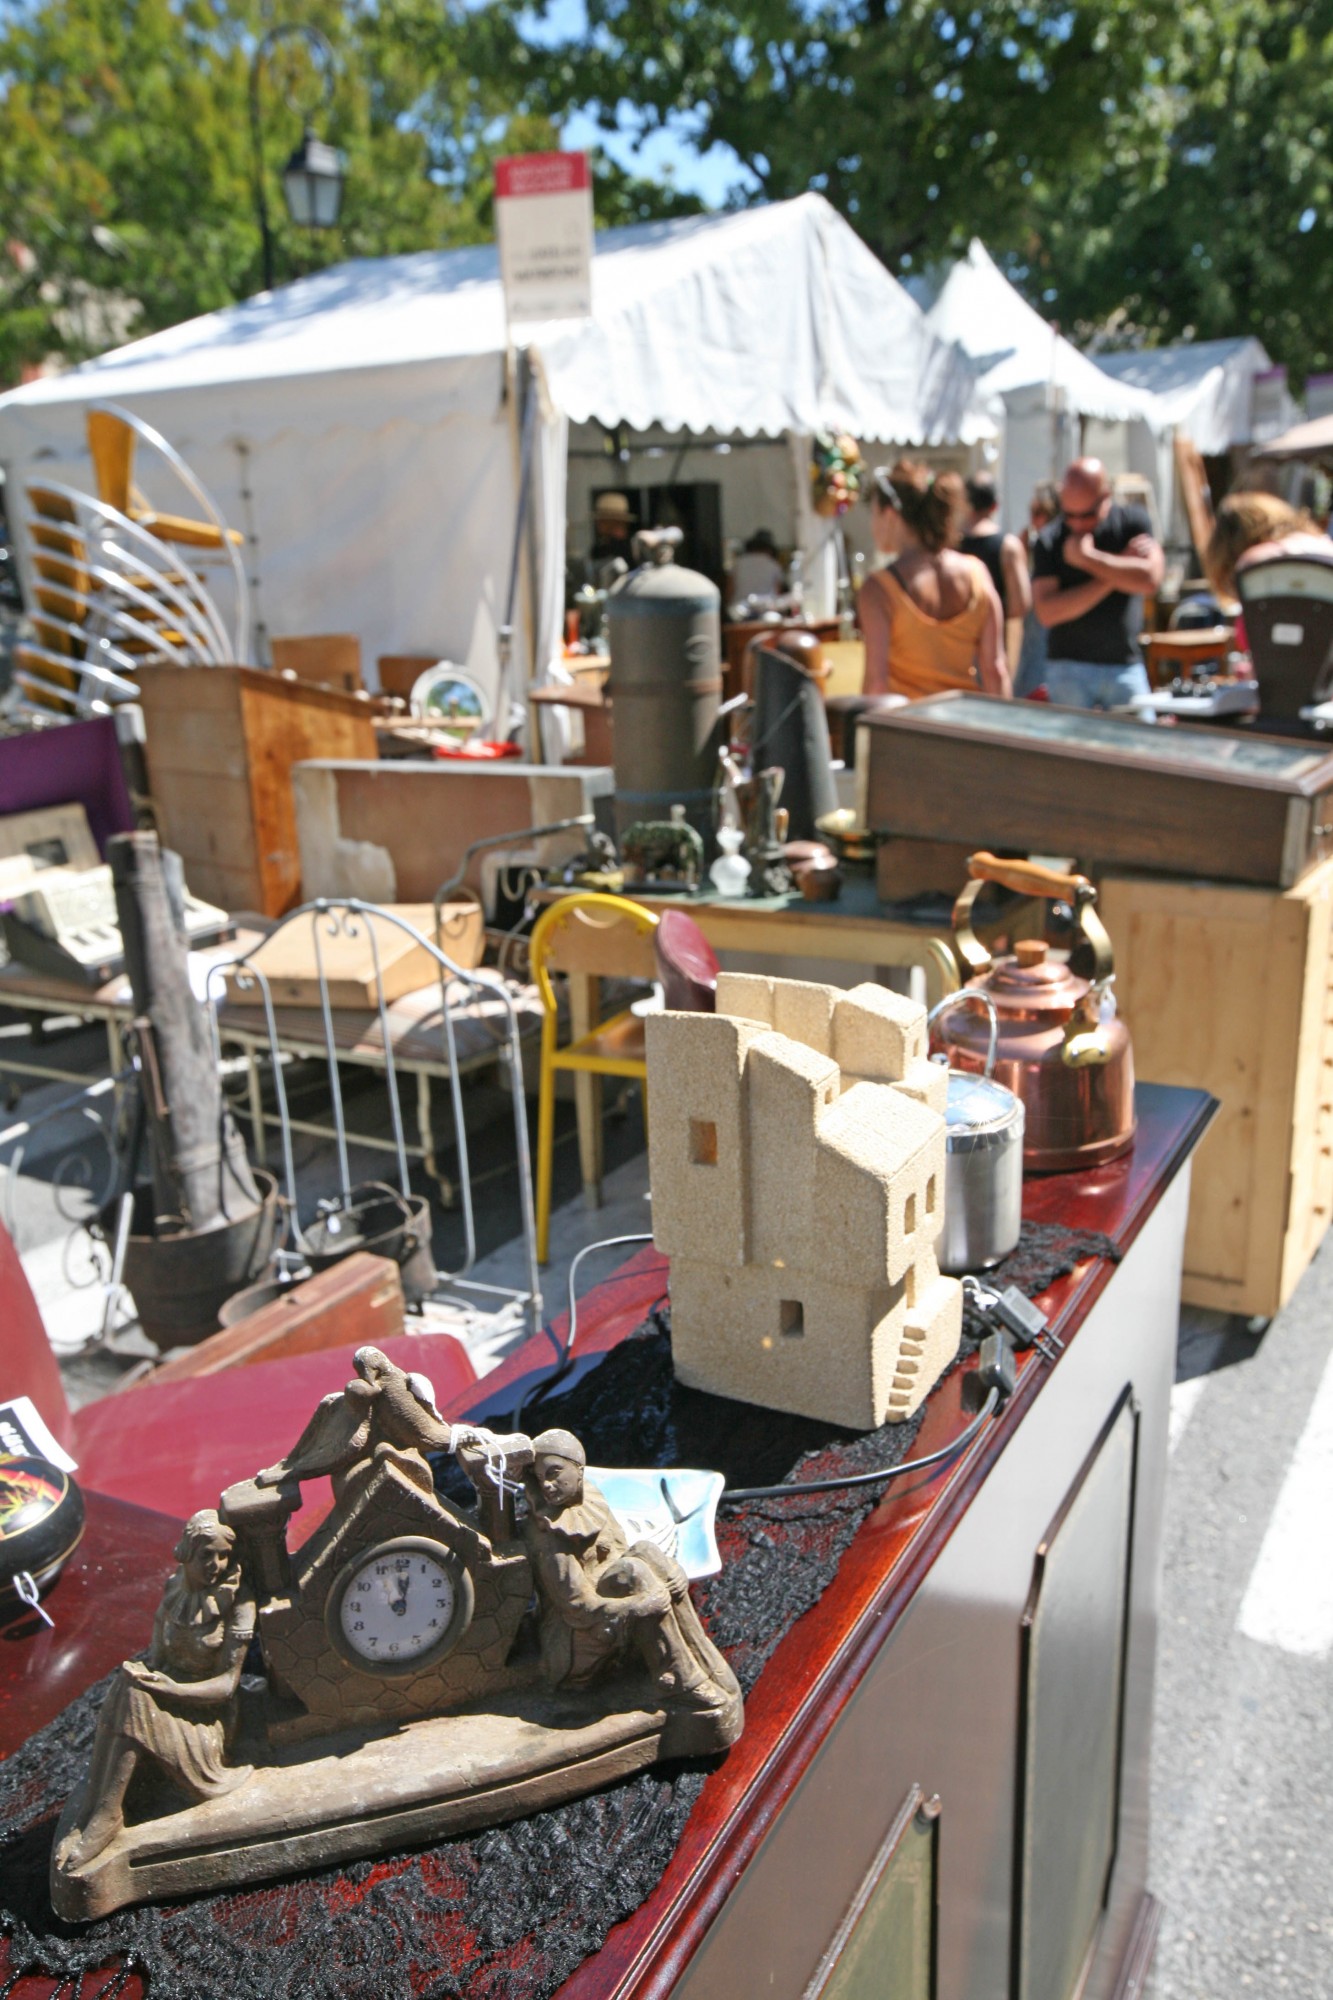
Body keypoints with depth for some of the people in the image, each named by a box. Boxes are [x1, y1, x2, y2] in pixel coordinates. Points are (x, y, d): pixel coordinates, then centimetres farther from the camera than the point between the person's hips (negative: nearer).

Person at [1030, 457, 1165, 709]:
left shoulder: (1132, 521, 3)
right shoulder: (1050, 540, 1)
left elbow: (1150, 579, -13)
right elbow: (1047, 612, -10)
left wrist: (1086, 557, -11)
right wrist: (1114, 575, -9)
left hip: (1125, 667, 1)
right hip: (1069, 668, -1)